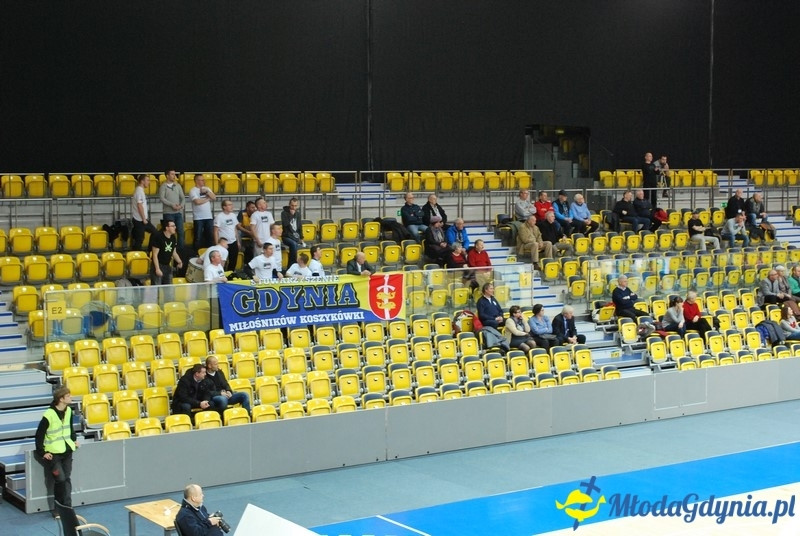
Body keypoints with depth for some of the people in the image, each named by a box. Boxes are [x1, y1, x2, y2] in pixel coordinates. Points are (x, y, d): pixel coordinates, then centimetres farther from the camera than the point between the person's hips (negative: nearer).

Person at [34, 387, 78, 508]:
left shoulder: (68, 411, 1)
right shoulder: (49, 415, -19)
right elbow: (39, 435, -12)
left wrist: (74, 440, 14)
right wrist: (42, 452, -12)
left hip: (67, 450, 6)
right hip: (53, 452, -6)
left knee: (67, 479, 5)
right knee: (60, 479, -7)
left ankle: (67, 508, 8)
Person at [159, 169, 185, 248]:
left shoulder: (178, 186, 13)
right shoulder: (163, 186, -1)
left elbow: (183, 197, 11)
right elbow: (162, 198, -12)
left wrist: (181, 205, -8)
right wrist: (172, 205, -19)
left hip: (178, 212, 4)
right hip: (168, 213, -4)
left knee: (180, 231, 2)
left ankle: (181, 248, 8)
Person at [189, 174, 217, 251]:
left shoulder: (207, 189, 12)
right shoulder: (193, 191, -7)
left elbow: (214, 198, 3)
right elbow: (197, 202, -20)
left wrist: (207, 192, -11)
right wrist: (208, 199, -6)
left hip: (209, 217, 6)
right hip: (198, 218, -5)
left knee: (210, 235, 8)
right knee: (198, 237, 0)